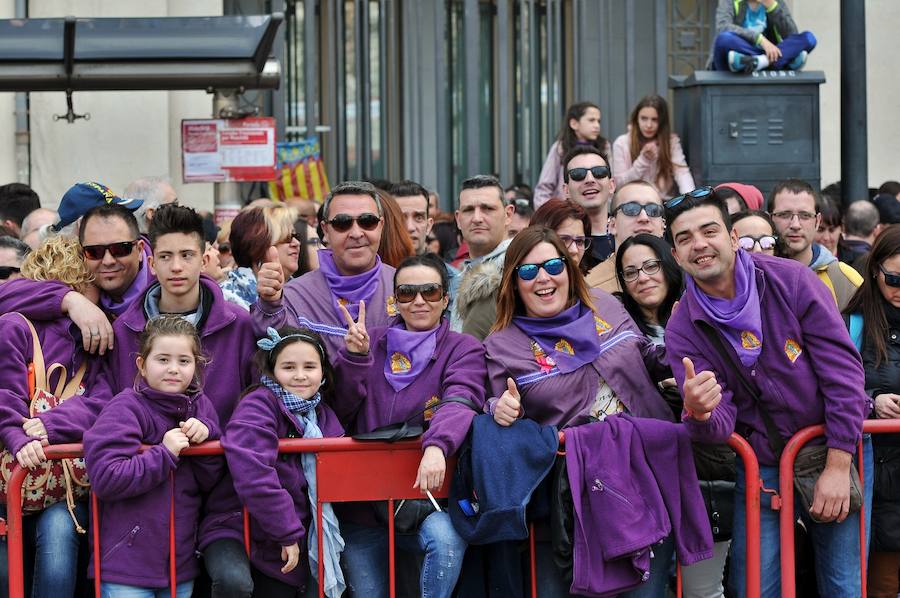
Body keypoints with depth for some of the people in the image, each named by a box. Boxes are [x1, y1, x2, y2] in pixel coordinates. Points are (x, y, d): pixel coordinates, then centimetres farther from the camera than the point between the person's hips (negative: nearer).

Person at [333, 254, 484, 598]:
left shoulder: (463, 350, 3)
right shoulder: (372, 342, 12)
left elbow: (459, 402, -18)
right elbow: (340, 412, 8)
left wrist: (436, 446, -39)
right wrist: (353, 357, -9)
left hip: (427, 493, -3)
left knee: (445, 539, -33)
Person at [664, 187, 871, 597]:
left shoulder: (790, 280, -11)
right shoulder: (682, 330, -5)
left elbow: (843, 368, -11)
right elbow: (721, 425, -11)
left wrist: (838, 465, -16)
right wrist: (700, 414, -37)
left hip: (836, 454, -1)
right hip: (761, 468, 2)